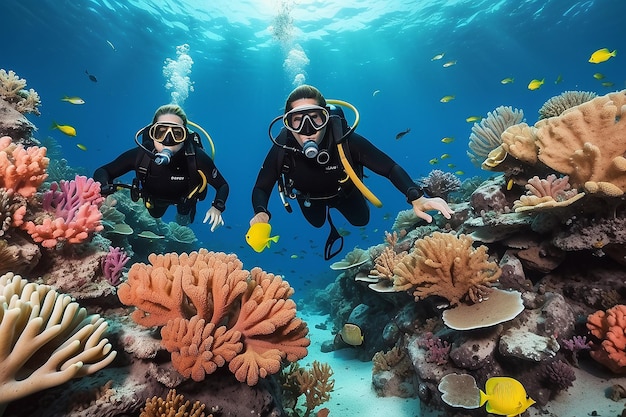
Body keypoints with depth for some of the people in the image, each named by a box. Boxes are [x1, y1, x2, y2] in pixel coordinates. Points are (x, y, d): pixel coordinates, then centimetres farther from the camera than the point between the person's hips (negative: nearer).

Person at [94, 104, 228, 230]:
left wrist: (217, 208, -49)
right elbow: (102, 171, -23)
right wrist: (104, 189, -46)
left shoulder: (197, 157, -43)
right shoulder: (139, 154, -37)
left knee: (183, 222, 26)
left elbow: (222, 185, -31)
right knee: (154, 215, 33)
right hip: (155, 197, 2)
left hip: (186, 197, -2)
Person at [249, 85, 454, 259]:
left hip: (343, 191, 0)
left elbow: (390, 168, -39)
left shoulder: (345, 139, -42)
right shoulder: (282, 148, -38)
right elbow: (261, 188, -25)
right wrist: (261, 213, -47)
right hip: (310, 196, 1)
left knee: (361, 220, 21)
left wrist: (416, 198, -56)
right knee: (317, 223, 26)